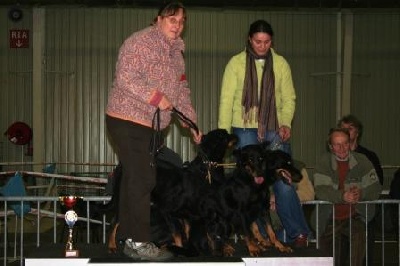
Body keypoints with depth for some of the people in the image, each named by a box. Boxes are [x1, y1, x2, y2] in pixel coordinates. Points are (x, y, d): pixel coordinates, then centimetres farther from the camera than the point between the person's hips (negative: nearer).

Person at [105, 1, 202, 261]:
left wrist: (193, 124, 16)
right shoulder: (139, 42, -10)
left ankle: (128, 239, 15)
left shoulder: (176, 53, 17)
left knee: (133, 180, 10)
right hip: (127, 120, -9)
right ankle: (140, 242, -8)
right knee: (142, 179, -12)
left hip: (149, 125, 9)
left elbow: (182, 91, 22)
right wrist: (157, 97, -20)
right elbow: (125, 79, -20)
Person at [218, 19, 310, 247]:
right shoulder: (236, 63, 2)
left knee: (284, 183, -6)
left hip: (275, 130, 1)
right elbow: (226, 100, 0)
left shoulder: (280, 64, 8)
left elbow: (289, 97, 9)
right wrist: (223, 133, -7)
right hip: (245, 130, -1)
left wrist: (286, 122, -8)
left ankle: (299, 234, 6)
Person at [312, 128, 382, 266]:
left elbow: (375, 188, -3)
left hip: (355, 217, -1)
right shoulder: (324, 162, -1)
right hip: (331, 218, 1)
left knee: (358, 234, -31)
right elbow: (320, 191, -13)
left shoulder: (361, 161, 0)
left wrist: (361, 193, -25)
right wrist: (342, 196, -31)